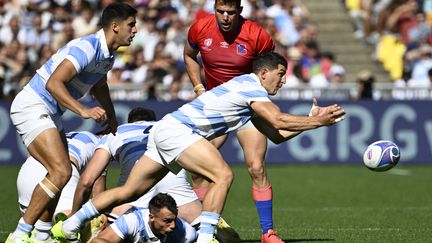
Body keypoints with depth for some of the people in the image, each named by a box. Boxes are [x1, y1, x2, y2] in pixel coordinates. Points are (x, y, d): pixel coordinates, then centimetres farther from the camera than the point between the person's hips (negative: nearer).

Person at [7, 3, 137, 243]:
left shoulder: (106, 55, 10)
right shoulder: (87, 48, -21)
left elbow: (99, 85, 32)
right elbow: (53, 83, -30)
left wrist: (112, 121, 39)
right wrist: (83, 110, -37)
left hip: (49, 114, 11)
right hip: (32, 107, -11)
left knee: (61, 172, 11)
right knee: (61, 172, -18)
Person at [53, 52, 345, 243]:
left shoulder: (251, 94, 19)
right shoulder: (251, 86, -10)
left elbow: (277, 134, 19)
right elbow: (279, 120, -21)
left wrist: (312, 119, 14)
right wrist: (317, 121, -13)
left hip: (166, 131, 10)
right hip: (175, 129, -10)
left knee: (130, 191, 12)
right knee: (222, 175, -18)